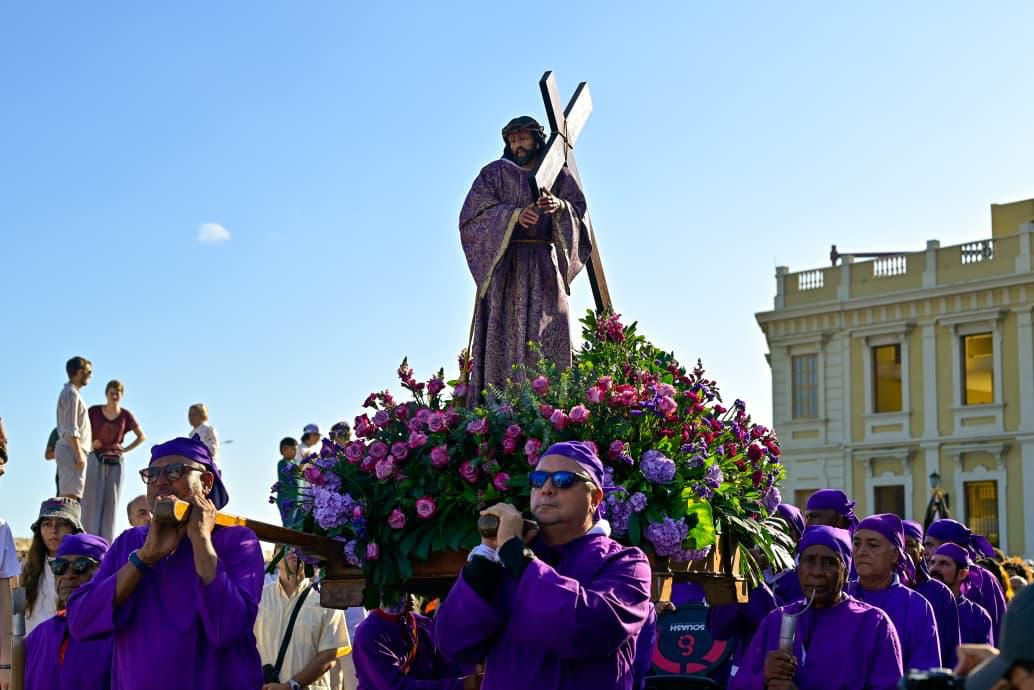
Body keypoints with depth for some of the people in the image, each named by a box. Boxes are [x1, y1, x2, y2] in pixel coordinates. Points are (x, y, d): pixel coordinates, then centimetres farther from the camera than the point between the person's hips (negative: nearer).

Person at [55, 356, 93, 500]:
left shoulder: (67, 392, 21)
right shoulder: (72, 393, -11)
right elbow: (71, 429, -18)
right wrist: (79, 453, -21)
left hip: (65, 449, 10)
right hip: (72, 450, -10)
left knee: (65, 495, 7)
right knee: (71, 494, -16)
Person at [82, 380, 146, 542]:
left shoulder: (125, 415, 3)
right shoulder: (94, 411, 0)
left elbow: (142, 436, 8)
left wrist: (125, 449, -1)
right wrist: (90, 443, -9)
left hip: (115, 462, 2)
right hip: (95, 460, -2)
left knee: (111, 503, 1)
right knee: (92, 500, -4)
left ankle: (106, 541, 3)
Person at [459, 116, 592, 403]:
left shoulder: (558, 175, 16)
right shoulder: (494, 173, 11)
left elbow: (580, 211, 5)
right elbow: (474, 214, -1)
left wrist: (560, 207, -18)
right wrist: (514, 214, -17)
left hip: (545, 266, 2)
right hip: (505, 263, -2)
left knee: (548, 333, -9)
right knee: (505, 332, -12)